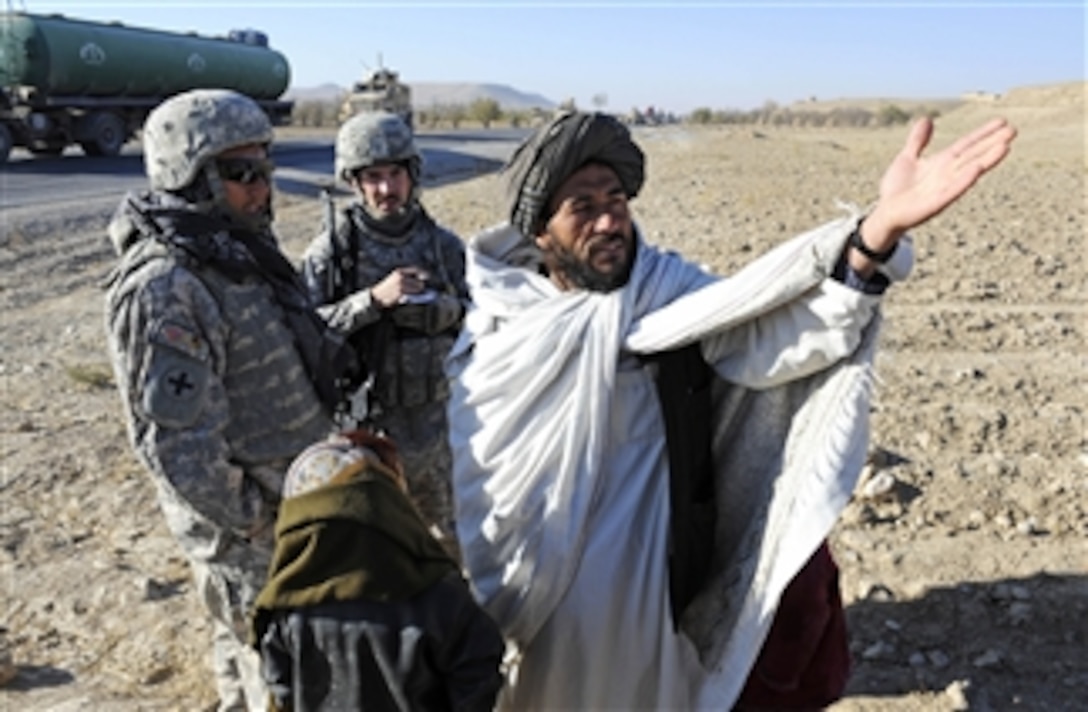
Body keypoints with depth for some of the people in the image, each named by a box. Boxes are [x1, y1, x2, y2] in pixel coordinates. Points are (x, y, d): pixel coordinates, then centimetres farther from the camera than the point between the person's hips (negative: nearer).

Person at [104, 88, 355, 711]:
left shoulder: (243, 251, 5)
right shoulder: (163, 289, -25)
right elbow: (178, 443, -26)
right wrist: (249, 520, -17)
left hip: (299, 492, 8)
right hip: (249, 524, -8)